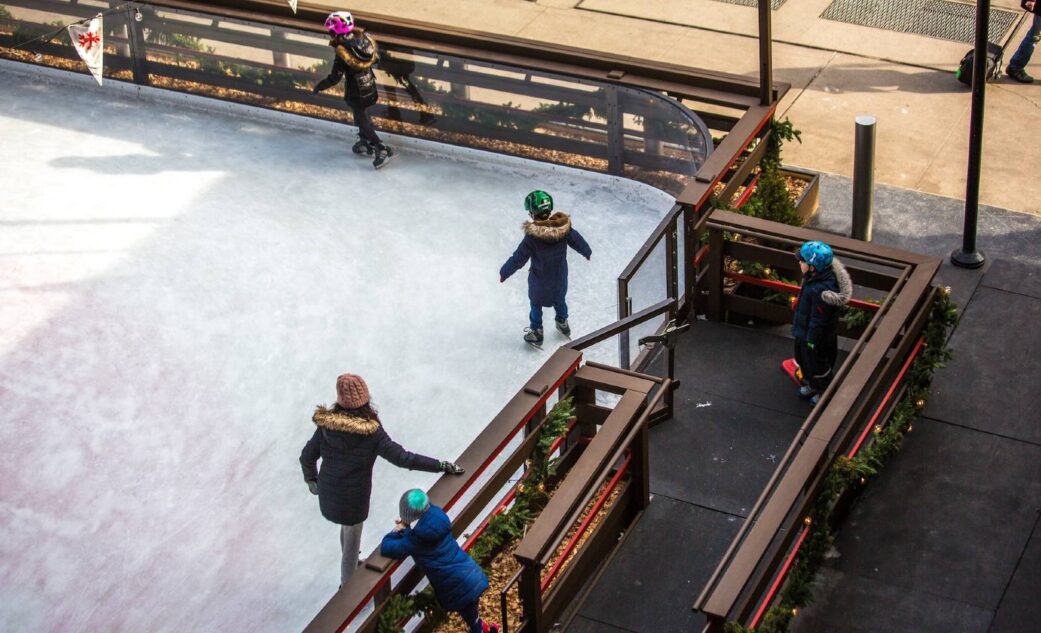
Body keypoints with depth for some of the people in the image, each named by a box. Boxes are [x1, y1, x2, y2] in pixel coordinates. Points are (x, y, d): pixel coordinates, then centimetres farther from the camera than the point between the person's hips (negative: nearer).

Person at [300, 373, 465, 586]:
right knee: (351, 542, 19)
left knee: (347, 527, 34)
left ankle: (351, 567, 58)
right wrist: (442, 466, -22)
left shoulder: (326, 424, -13)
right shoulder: (371, 432, -24)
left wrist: (311, 479, 16)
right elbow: (402, 458, -26)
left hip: (329, 494, 5)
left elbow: (307, 457, -5)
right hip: (353, 497, -5)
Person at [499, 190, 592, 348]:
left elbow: (518, 258, -24)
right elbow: (577, 240, -3)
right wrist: (586, 251, 20)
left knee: (536, 303, 21)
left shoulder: (533, 236, -34)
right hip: (560, 276, 4)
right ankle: (563, 324, 52)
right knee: (559, 299, 30)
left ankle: (536, 333, 36)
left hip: (539, 279, -4)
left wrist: (504, 272, -8)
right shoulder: (564, 227, -22)